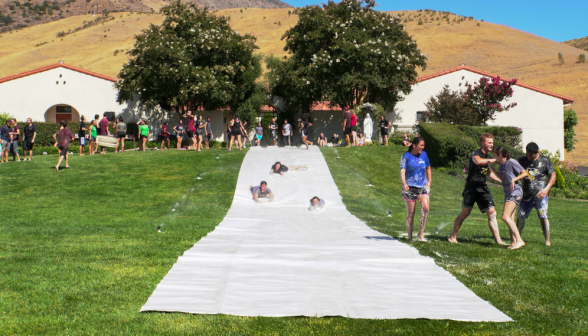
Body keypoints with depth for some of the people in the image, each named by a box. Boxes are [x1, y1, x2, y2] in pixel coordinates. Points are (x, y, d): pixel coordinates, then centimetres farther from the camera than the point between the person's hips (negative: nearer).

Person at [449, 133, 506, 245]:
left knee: (492, 213, -3)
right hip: (471, 187, -6)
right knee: (465, 212, -2)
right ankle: (453, 236, 12)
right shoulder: (476, 154, -9)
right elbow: (478, 161, -33)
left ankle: (498, 240, -2)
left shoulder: (488, 157, 15)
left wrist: (502, 181, 19)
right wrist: (496, 160, -29)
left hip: (483, 187, 6)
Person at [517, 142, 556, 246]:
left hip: (540, 194, -3)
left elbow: (553, 175, 3)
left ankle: (548, 240, -4)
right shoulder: (522, 161, 9)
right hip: (526, 195, 3)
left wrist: (546, 189, -9)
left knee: (542, 216, -13)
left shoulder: (545, 161, 1)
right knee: (520, 216, 3)